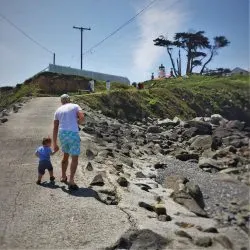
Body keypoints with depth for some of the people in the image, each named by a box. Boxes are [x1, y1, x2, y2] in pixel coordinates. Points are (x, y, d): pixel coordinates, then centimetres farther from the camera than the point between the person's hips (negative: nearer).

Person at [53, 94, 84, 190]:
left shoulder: (58, 110, 16)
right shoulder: (75, 106, 6)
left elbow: (55, 128, 12)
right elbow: (82, 117, -12)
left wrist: (54, 144, 13)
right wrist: (76, 123, 11)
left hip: (62, 134, 5)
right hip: (73, 134, -5)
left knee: (66, 155, 26)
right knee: (75, 158, 1)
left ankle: (63, 177, 35)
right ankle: (71, 181, -7)